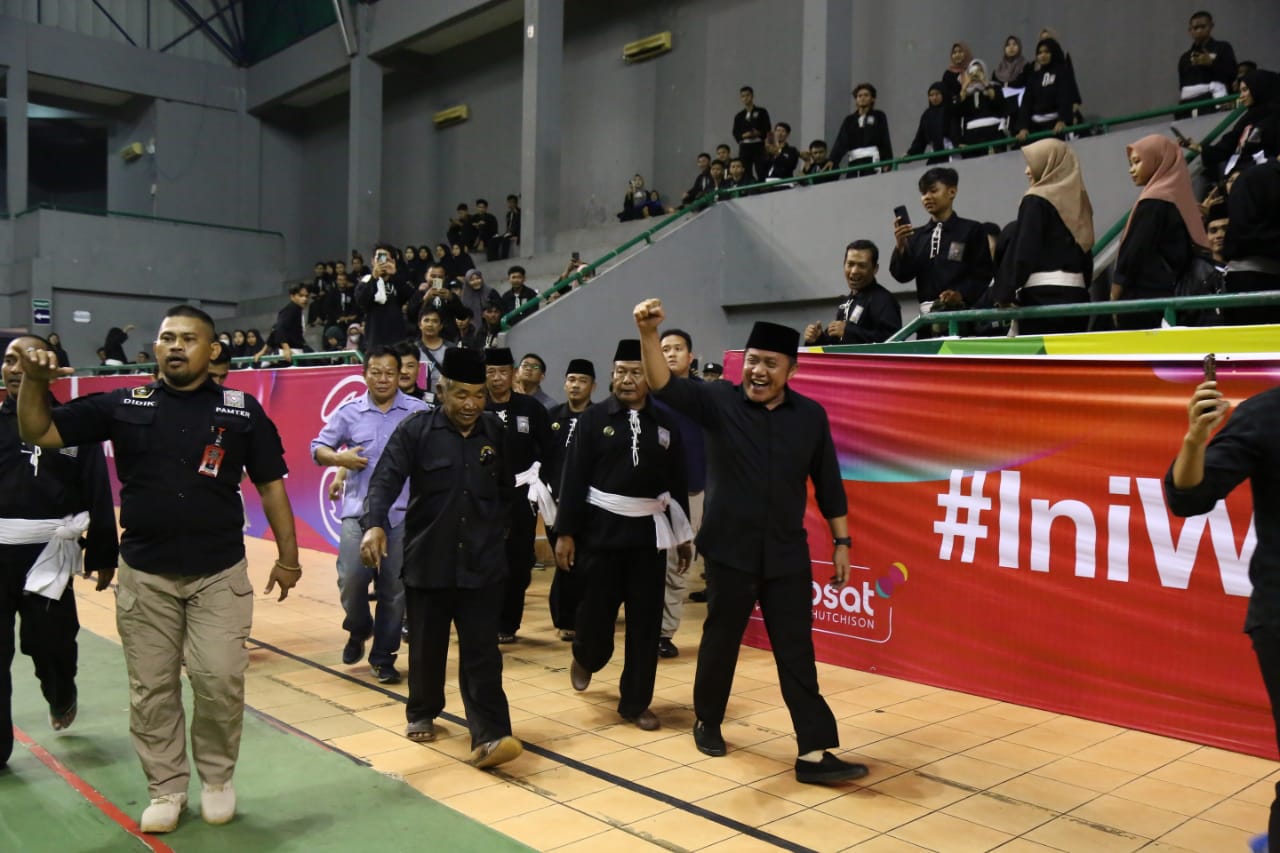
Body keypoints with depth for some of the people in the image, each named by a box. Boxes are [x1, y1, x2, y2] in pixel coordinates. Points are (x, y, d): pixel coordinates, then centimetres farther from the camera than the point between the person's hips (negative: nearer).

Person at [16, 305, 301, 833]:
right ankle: (166, 789, 26)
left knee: (220, 681, -3)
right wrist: (34, 382, -14)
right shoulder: (123, 405, 2)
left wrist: (287, 556, 3)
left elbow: (270, 485, 4)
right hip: (144, 574, 2)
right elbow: (39, 434, 4)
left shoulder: (242, 411, -1)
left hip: (219, 573, -1)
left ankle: (218, 778, 21)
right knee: (151, 689, 9)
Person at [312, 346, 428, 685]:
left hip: (403, 514, 0)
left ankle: (383, 657, 20)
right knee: (351, 578, -9)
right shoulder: (348, 412, 5)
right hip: (358, 510, 1)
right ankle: (358, 629, 24)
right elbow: (318, 447, 9)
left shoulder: (419, 412, 0)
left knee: (394, 589, 4)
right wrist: (338, 458, -10)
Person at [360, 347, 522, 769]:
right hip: (427, 562, -1)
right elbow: (385, 480, -18)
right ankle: (421, 714, 35)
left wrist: (496, 528, 8)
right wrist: (375, 524, -34)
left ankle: (489, 736, -5)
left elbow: (507, 488, 16)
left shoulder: (495, 431, 4)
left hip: (481, 563, 1)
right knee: (426, 647, 13)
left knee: (481, 652, -2)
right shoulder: (414, 430, -7)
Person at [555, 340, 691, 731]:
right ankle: (585, 659, 41)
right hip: (601, 530, -2)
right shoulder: (593, 419, -2)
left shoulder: (665, 423, 5)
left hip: (648, 534, 2)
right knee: (597, 611, 6)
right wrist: (565, 532, -10)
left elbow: (677, 483, 8)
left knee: (645, 621, 5)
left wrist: (683, 535, 8)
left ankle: (635, 702, 18)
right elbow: (573, 479, -6)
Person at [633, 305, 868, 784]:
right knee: (720, 641, 13)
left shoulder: (810, 416, 1)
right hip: (730, 551, -1)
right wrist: (649, 334, -37)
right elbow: (665, 385, -20)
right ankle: (707, 722, 35)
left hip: (787, 554, 1)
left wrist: (841, 542, 7)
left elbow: (827, 483, 7)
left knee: (796, 652, 3)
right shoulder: (719, 402, -5)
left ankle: (814, 752, 7)